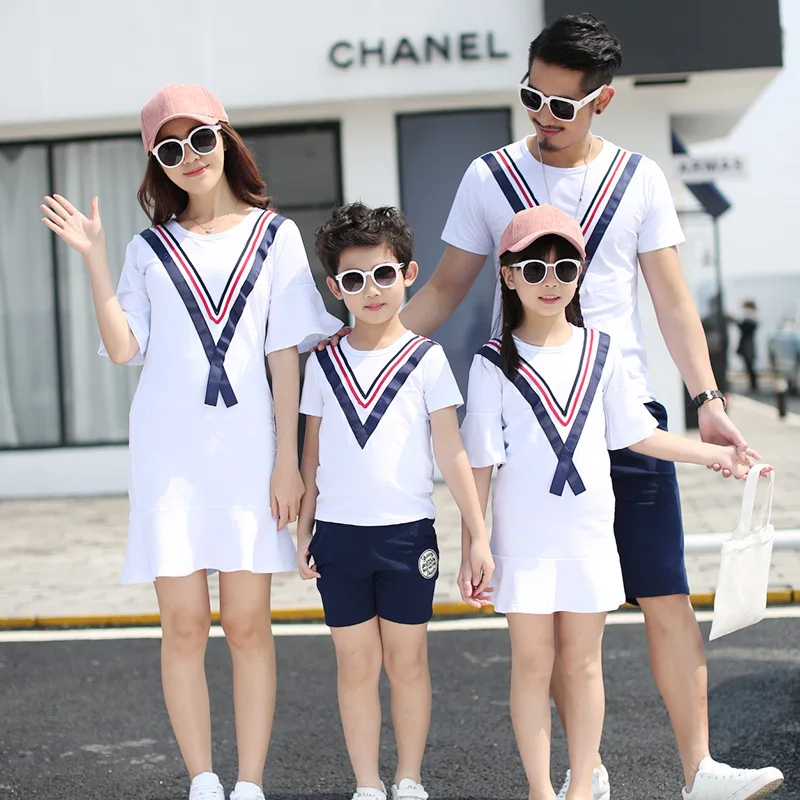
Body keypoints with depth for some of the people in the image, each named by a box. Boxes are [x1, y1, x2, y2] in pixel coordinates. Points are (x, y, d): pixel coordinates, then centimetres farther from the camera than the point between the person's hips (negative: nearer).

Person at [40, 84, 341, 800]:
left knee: (247, 622, 0)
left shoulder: (273, 235, 7)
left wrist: (287, 458, -2)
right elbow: (123, 348, 1)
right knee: (185, 624, 0)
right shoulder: (151, 248, 11)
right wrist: (93, 259, -5)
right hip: (168, 451, 1)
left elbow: (286, 353, 4)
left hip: (248, 447, -1)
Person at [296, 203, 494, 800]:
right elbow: (312, 455, 10)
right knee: (357, 665, 6)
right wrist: (304, 532, 7)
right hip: (339, 531, 2)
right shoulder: (324, 363, 5)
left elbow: (452, 453, -2)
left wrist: (479, 535, -4)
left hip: (407, 532, -2)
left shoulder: (425, 359, -1)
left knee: (407, 662, 6)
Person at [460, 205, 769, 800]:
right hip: (523, 538, -2)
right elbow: (481, 463, -4)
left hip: (590, 534, 2)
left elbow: (635, 434, 11)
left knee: (583, 663, 8)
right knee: (533, 664, 3)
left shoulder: (601, 352, 4)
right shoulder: (495, 364, -5)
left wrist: (718, 454, 10)